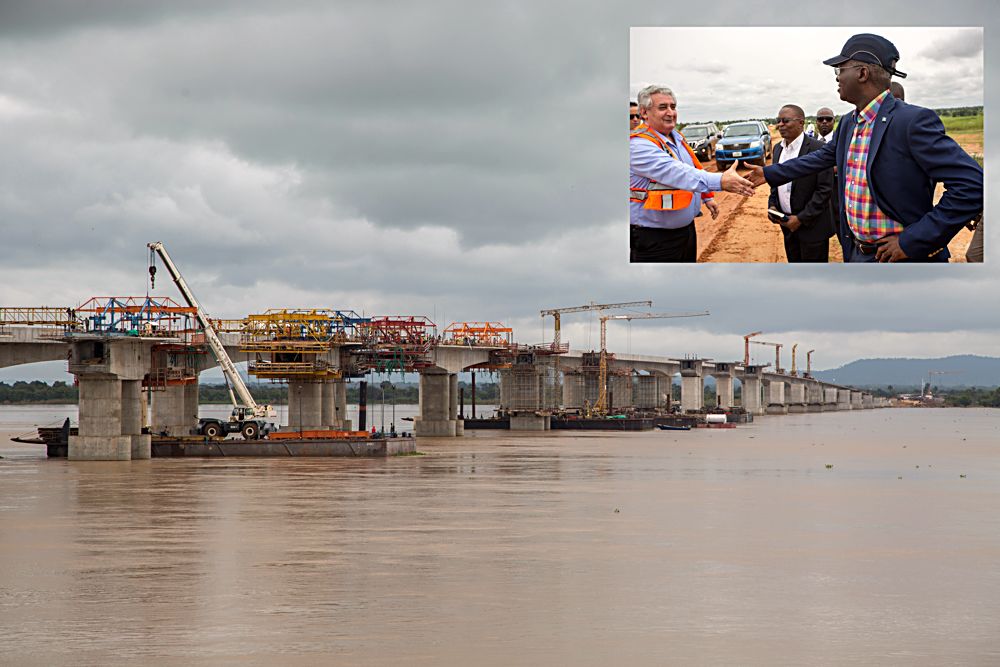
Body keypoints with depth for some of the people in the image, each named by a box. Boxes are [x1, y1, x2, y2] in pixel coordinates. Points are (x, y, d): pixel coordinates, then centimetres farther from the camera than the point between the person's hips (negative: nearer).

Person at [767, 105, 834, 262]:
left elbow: (825, 189, -16)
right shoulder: (778, 149, 11)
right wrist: (772, 206, 2)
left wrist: (801, 218, -17)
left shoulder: (818, 149, -14)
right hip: (787, 224, 7)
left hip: (812, 225, -7)